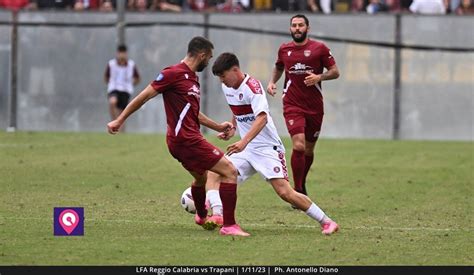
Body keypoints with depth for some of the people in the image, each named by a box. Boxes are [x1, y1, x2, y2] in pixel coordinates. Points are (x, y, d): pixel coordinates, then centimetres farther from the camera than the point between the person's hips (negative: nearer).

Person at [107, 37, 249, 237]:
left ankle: (201, 217, 60)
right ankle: (229, 226, -16)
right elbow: (144, 96, -8)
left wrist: (218, 127, 29)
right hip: (186, 139, -10)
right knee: (229, 172, -13)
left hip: (186, 141, 10)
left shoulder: (192, 78, 17)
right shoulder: (174, 74, -12)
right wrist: (119, 120, -6)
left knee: (201, 177, 34)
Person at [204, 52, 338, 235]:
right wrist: (232, 128, 9)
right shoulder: (227, 88, 8)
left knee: (285, 192, -17)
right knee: (214, 175, -6)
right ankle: (217, 216, -19)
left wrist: (243, 142, -44)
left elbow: (262, 118, -32)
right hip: (245, 150, 8)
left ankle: (326, 222, -10)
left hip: (267, 148, -8)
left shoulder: (252, 86, -18)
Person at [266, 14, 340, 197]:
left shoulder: (319, 48, -1)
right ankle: (298, 191, -11)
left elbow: (335, 72, 0)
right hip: (292, 105, -1)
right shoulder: (284, 49, 6)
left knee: (309, 150, 11)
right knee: (298, 145, -19)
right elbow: (278, 67, 26)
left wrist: (319, 77, -18)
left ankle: (302, 185, 34)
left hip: (315, 107, 1)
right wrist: (272, 82, 8)